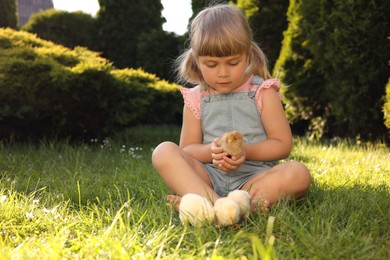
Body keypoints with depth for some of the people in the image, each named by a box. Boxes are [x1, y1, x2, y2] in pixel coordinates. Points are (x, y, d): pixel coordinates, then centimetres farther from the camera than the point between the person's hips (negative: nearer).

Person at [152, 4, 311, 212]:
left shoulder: (262, 92, 4)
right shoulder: (196, 99, 8)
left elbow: (282, 144, 0)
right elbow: (186, 151, 8)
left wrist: (246, 151, -16)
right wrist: (210, 151, -14)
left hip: (253, 177, -1)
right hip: (208, 178, 1)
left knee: (298, 174, -29)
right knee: (164, 152, -20)